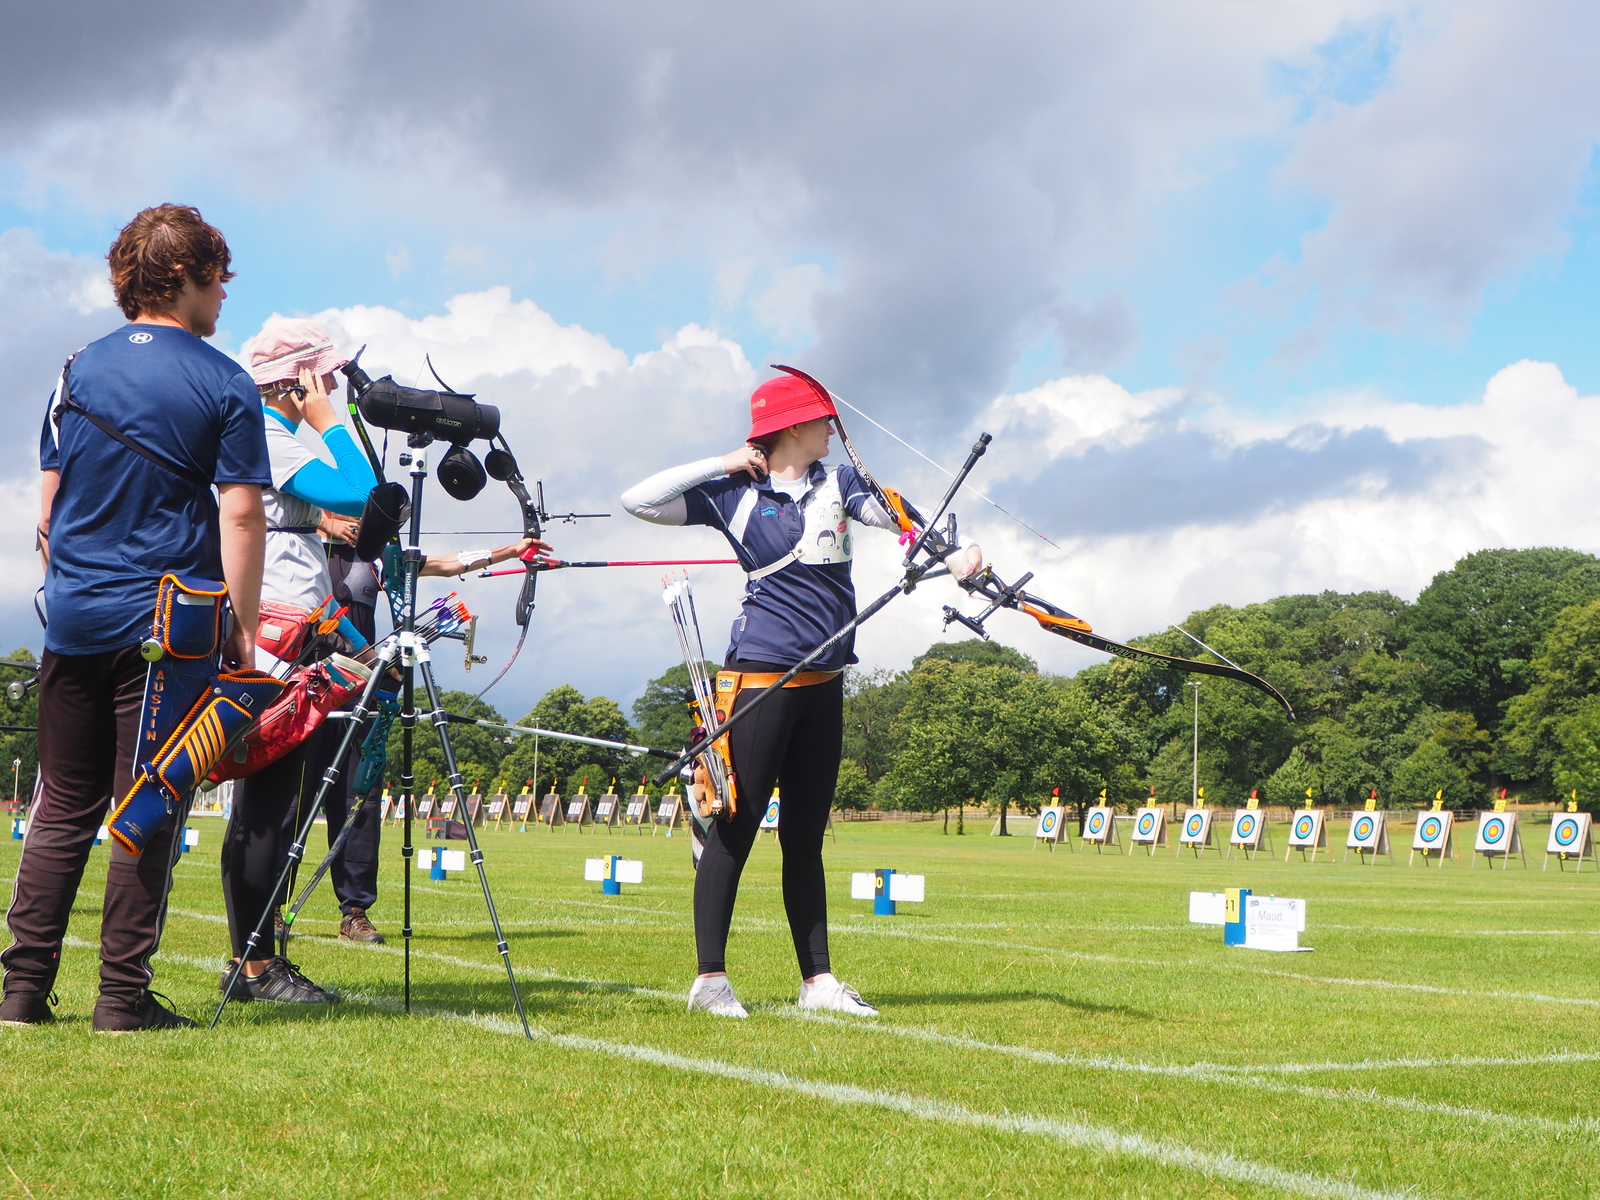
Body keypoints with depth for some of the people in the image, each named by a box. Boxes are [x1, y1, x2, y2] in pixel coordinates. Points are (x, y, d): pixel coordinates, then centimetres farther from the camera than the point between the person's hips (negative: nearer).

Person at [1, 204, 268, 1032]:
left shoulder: (77, 371, 10)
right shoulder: (222, 384, -4)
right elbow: (241, 513, -10)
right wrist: (241, 626, -5)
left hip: (74, 621, 4)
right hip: (171, 623, -4)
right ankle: (123, 995, 0)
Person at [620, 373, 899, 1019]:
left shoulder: (838, 483, 10)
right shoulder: (735, 494, 1)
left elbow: (900, 516, -7)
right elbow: (639, 501, -3)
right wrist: (721, 466, -4)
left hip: (824, 680, 4)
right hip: (762, 672, -4)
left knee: (806, 836, 10)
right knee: (736, 826, -4)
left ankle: (817, 978, 13)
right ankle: (710, 978, 1)